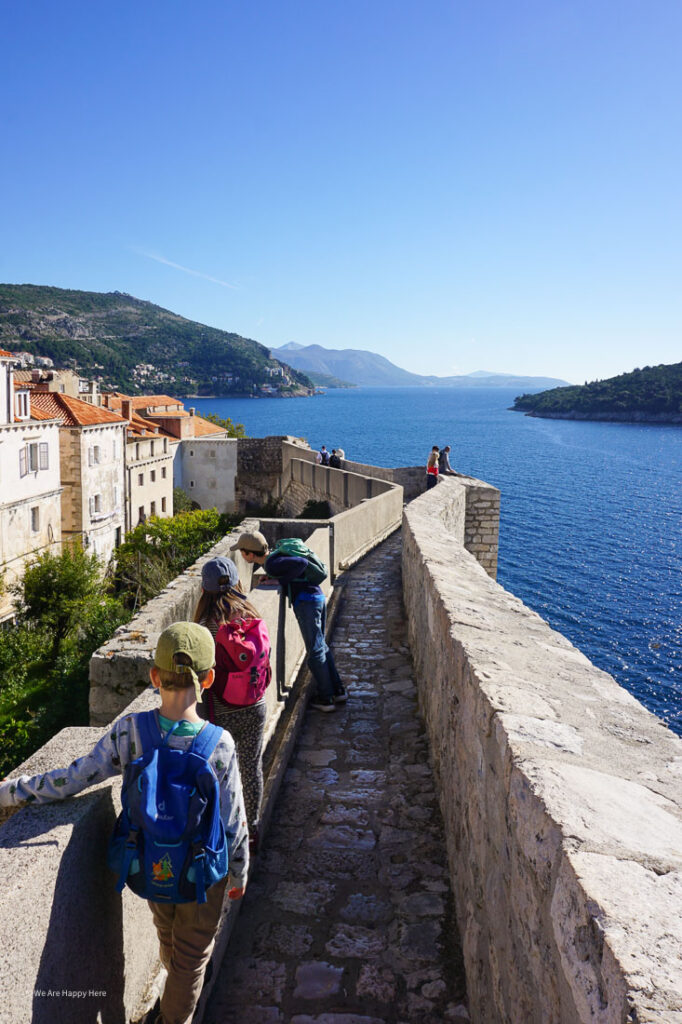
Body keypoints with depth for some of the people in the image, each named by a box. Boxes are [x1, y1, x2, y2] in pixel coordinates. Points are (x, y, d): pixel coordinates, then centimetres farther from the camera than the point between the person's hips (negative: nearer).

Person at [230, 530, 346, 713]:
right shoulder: (273, 556, 13)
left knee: (315, 651, 2)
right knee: (321, 646, 19)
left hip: (306, 602, -10)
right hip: (318, 597, 10)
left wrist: (284, 581, -15)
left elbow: (302, 563, -23)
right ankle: (338, 691, 25)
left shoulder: (271, 564, -16)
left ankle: (326, 698, 11)